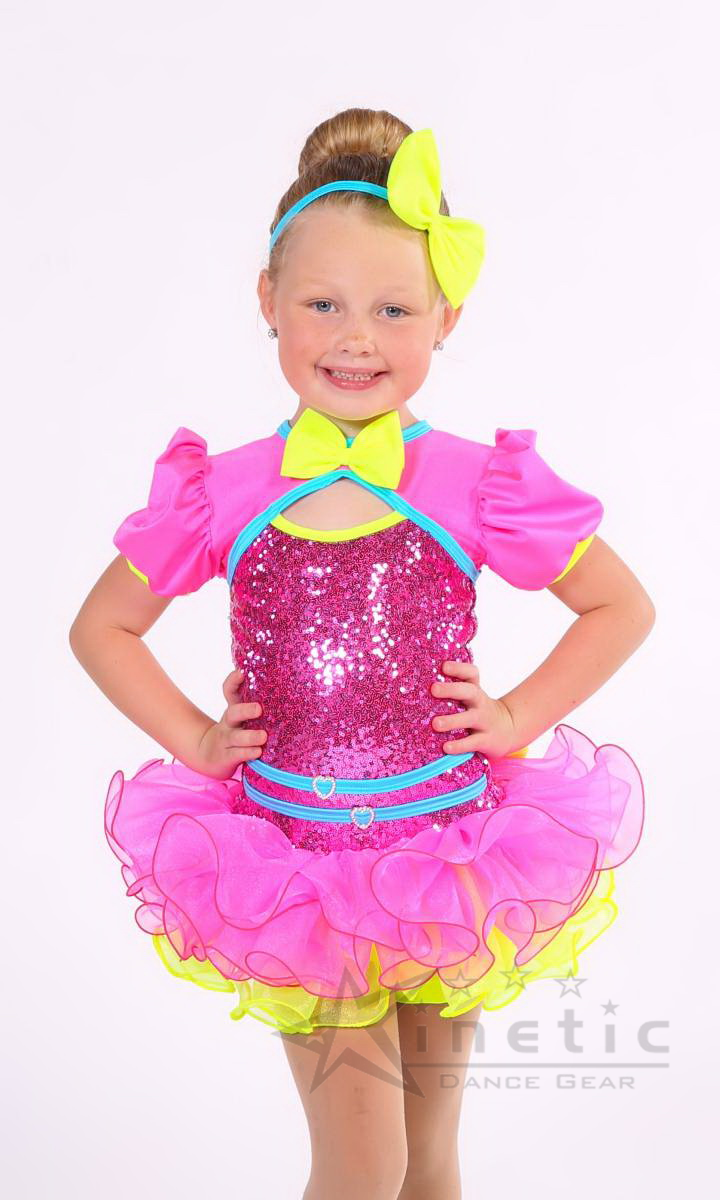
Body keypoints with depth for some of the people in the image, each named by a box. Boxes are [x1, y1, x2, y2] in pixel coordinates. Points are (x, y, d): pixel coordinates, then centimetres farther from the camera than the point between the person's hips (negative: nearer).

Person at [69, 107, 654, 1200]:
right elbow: (100, 627, 8)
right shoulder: (225, 494, -6)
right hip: (299, 864, 0)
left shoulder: (477, 485, -8)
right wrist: (196, 740, -2)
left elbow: (623, 608, 4)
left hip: (451, 855, 1)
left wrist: (522, 718, -5)